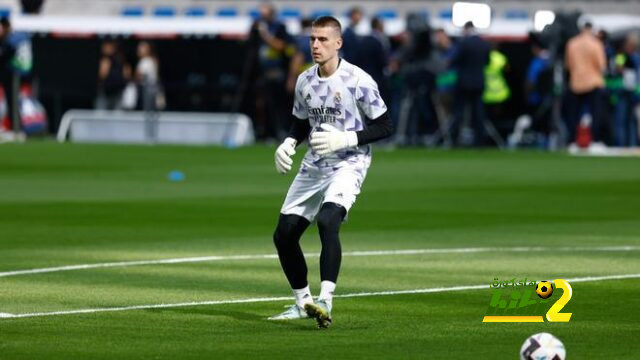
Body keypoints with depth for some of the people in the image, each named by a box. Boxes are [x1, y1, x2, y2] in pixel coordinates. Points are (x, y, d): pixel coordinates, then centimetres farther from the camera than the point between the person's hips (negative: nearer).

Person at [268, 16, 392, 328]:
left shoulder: (358, 81, -13)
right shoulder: (305, 81, 6)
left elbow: (384, 127, -9)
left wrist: (345, 139, -21)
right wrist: (288, 144, 0)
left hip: (349, 165, -7)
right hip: (313, 167, 7)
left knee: (327, 221, -32)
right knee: (284, 234, 5)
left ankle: (325, 302, -37)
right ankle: (303, 303, 24)